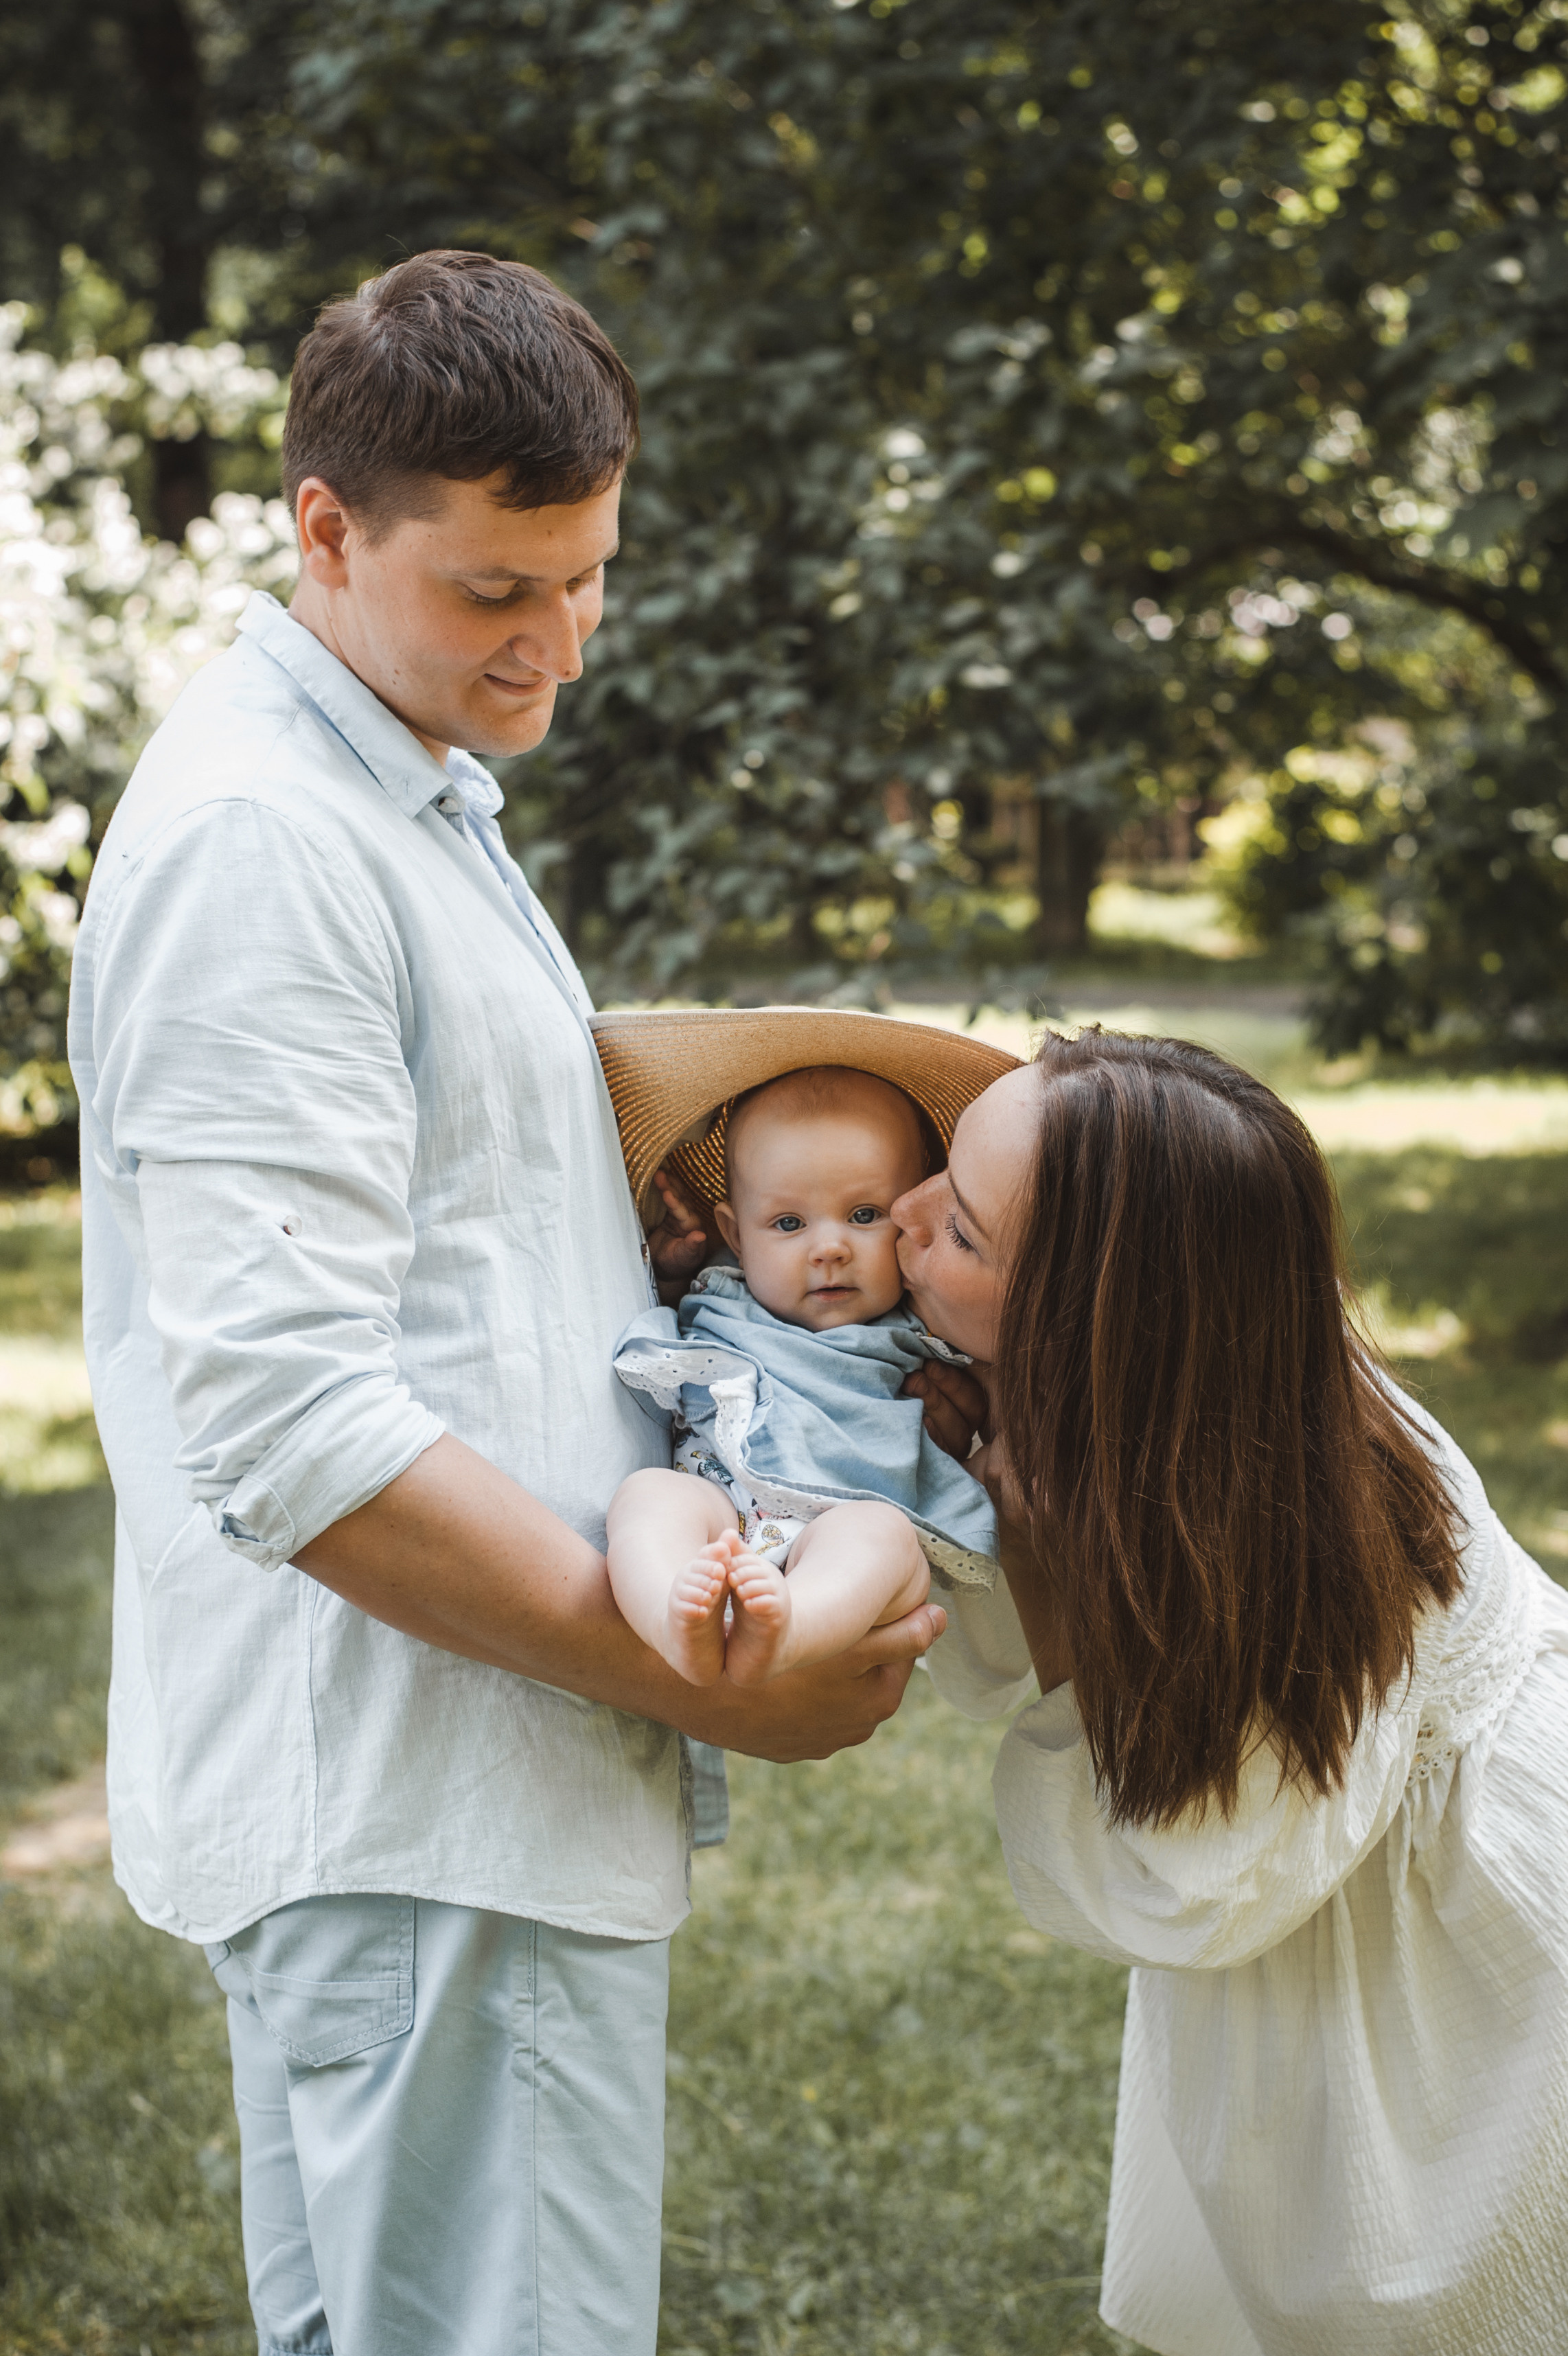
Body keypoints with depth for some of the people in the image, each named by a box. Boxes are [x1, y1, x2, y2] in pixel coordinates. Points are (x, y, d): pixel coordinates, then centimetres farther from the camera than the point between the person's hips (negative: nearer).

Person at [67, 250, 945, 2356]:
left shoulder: (419, 802, 18)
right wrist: (709, 1683, -17)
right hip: (417, 1823, -10)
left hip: (475, 1791, 10)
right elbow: (294, 1432, -23)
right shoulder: (256, 838, -16)